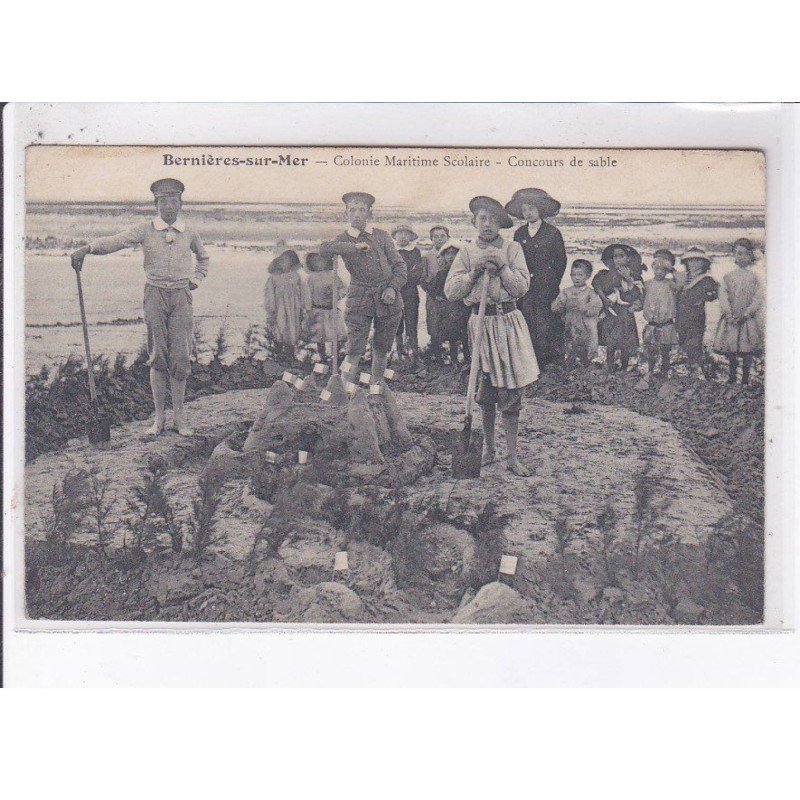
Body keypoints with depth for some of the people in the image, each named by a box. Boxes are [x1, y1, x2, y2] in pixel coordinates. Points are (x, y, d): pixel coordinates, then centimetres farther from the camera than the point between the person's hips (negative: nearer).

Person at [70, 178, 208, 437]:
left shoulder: (189, 233, 8)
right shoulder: (145, 230, 1)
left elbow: (203, 258, 27)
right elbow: (116, 241, -14)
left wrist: (196, 280, 11)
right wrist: (86, 248, -30)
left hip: (181, 295, 1)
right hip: (155, 293, -1)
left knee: (180, 355, -3)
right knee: (157, 356, 0)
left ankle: (179, 416, 6)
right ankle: (159, 416, 7)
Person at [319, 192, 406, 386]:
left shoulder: (381, 236, 9)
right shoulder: (344, 240, 1)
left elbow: (399, 264, 10)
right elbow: (323, 249, -21)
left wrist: (393, 288, -6)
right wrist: (355, 247, -22)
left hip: (388, 299, 3)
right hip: (359, 299, -3)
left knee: (382, 349, 10)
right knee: (355, 350, -12)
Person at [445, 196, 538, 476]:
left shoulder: (511, 248, 3)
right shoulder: (467, 251, 6)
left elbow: (522, 286, -6)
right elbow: (450, 291, -2)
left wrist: (501, 267, -17)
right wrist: (474, 272, -14)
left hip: (509, 321, -1)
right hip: (480, 322, 1)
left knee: (510, 390, -3)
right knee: (485, 389, 10)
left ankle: (512, 456, 4)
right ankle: (488, 448, 26)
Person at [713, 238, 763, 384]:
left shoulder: (754, 278, 2)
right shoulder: (728, 277, 5)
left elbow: (758, 299, -5)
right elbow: (723, 296, -3)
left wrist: (745, 314, -16)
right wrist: (729, 314, -16)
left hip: (748, 319, -1)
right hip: (730, 320, 1)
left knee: (748, 351, 1)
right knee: (730, 352, 5)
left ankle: (745, 379, 11)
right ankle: (732, 377, 19)